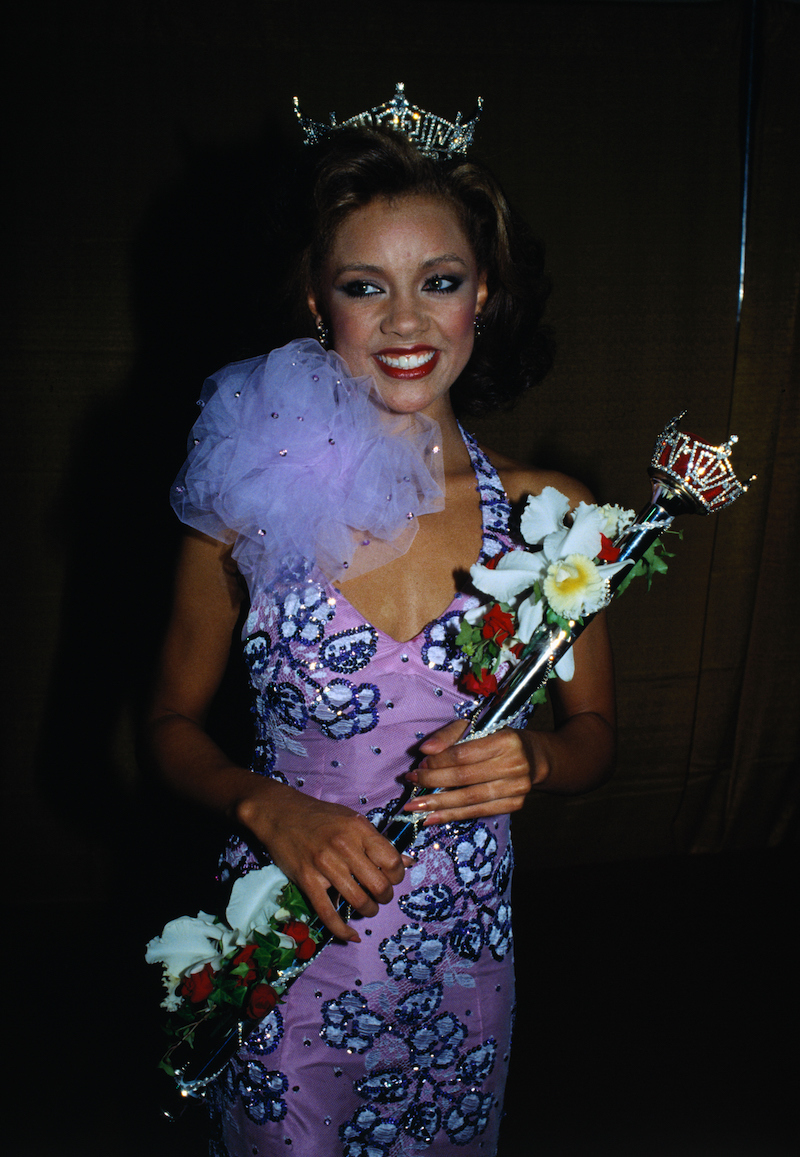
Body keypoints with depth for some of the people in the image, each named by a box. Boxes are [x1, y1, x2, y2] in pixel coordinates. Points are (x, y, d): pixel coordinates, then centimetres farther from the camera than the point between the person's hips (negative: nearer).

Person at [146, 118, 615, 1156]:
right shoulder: (251, 502, -12)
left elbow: (594, 730, 3)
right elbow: (174, 724, -1)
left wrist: (533, 756, -19)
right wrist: (267, 805, -19)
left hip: (461, 960, 1)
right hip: (282, 951, -1)